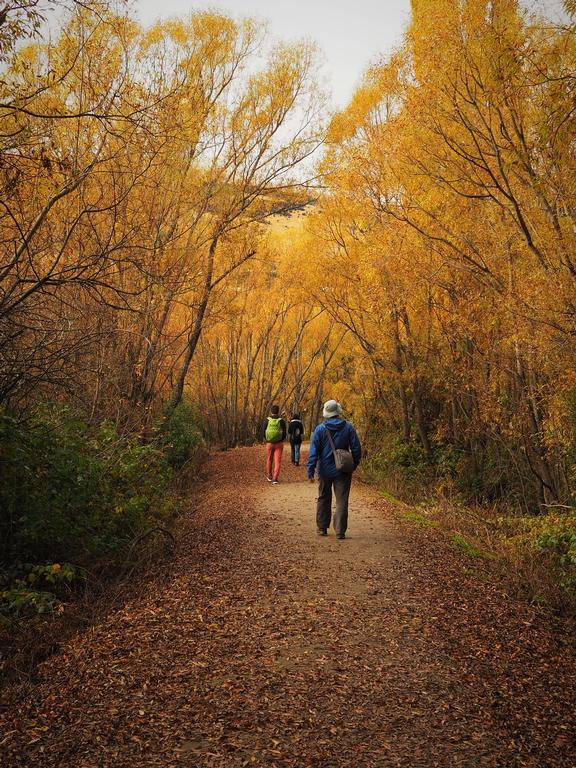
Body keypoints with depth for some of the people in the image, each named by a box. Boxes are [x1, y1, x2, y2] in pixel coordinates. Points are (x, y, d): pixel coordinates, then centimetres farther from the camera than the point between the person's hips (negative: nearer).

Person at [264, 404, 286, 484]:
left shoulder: (267, 420, -6)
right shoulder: (281, 421, -7)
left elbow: (264, 432, 0)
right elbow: (284, 433, -3)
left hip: (269, 443, 1)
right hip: (279, 444, -1)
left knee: (269, 460, 18)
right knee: (277, 461, 3)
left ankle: (269, 476, 30)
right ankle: (275, 478, -3)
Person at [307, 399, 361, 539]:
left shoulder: (320, 429, -6)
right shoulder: (348, 428, -5)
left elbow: (313, 451, -8)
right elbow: (356, 448, -2)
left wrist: (310, 471, -6)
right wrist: (354, 465, 12)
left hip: (325, 470, 1)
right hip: (343, 471, 0)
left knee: (323, 499, 16)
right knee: (342, 501, 2)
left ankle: (322, 527, 23)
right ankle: (340, 531, -1)